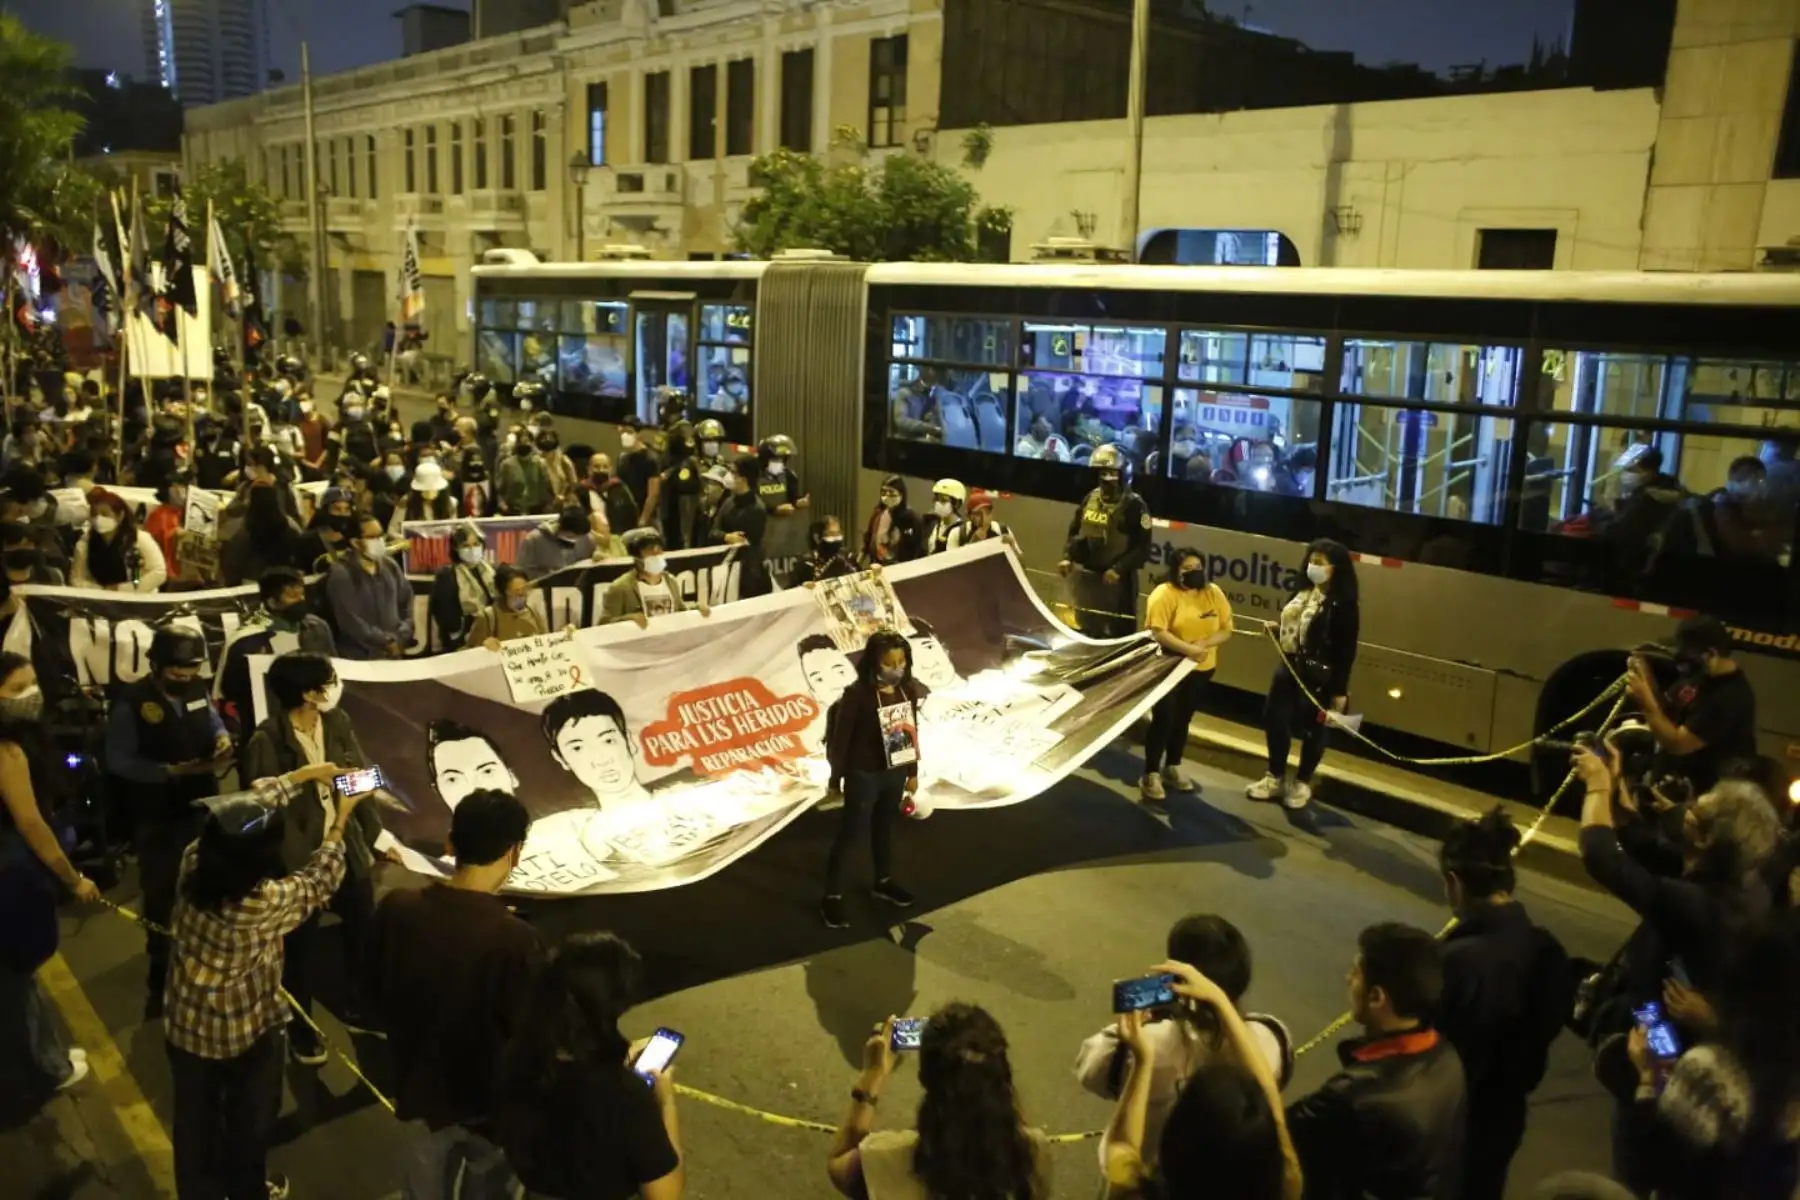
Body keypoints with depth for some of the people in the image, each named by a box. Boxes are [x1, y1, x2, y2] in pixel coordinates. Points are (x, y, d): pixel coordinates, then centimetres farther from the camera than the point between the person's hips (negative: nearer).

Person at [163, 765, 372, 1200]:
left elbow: (246, 811, -6)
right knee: (250, 1119, 24)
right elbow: (320, 881, -15)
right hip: (247, 1032, -4)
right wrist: (341, 819, -3)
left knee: (196, 1119, 26)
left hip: (186, 1025, 4)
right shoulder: (267, 901, -35)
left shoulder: (192, 863, -22)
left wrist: (303, 776, 1)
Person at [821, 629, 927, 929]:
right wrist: (836, 778, -8)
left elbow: (912, 732, 7)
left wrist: (913, 772, 13)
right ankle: (832, 897, 15)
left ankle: (883, 882, 43)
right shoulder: (857, 694, -22)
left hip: (895, 773, 6)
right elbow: (841, 738, -14)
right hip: (863, 775, -6)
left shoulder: (909, 690, -5)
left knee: (884, 827, 24)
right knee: (849, 834, 4)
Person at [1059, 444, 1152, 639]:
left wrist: (1119, 569, -23)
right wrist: (1067, 556, 2)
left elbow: (1142, 548, -13)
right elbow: (1075, 531, 18)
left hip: (1116, 579, -6)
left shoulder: (1134, 505, -11)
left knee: (1119, 633, -5)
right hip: (1085, 576, 7)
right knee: (1086, 630, 19)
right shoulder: (1091, 498, 8)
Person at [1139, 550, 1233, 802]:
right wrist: (1188, 649, -30)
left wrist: (1204, 644, -18)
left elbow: (1226, 630, 0)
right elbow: (1157, 632, -23)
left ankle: (1172, 768, 31)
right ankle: (1151, 775, 4)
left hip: (1201, 669, 5)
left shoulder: (1214, 593, 2)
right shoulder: (1164, 593, -14)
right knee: (1163, 719, -4)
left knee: (1183, 719, 16)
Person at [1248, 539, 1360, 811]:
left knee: (1313, 730, 8)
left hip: (1319, 678, -7)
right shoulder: (1303, 593, 7)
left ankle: (1303, 783, 26)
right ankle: (1275, 778, 27)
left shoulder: (1343, 604, -15)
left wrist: (1340, 690, -16)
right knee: (1274, 721, 10)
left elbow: (1346, 650, -15)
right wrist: (1277, 628, 0)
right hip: (1289, 669, 7)